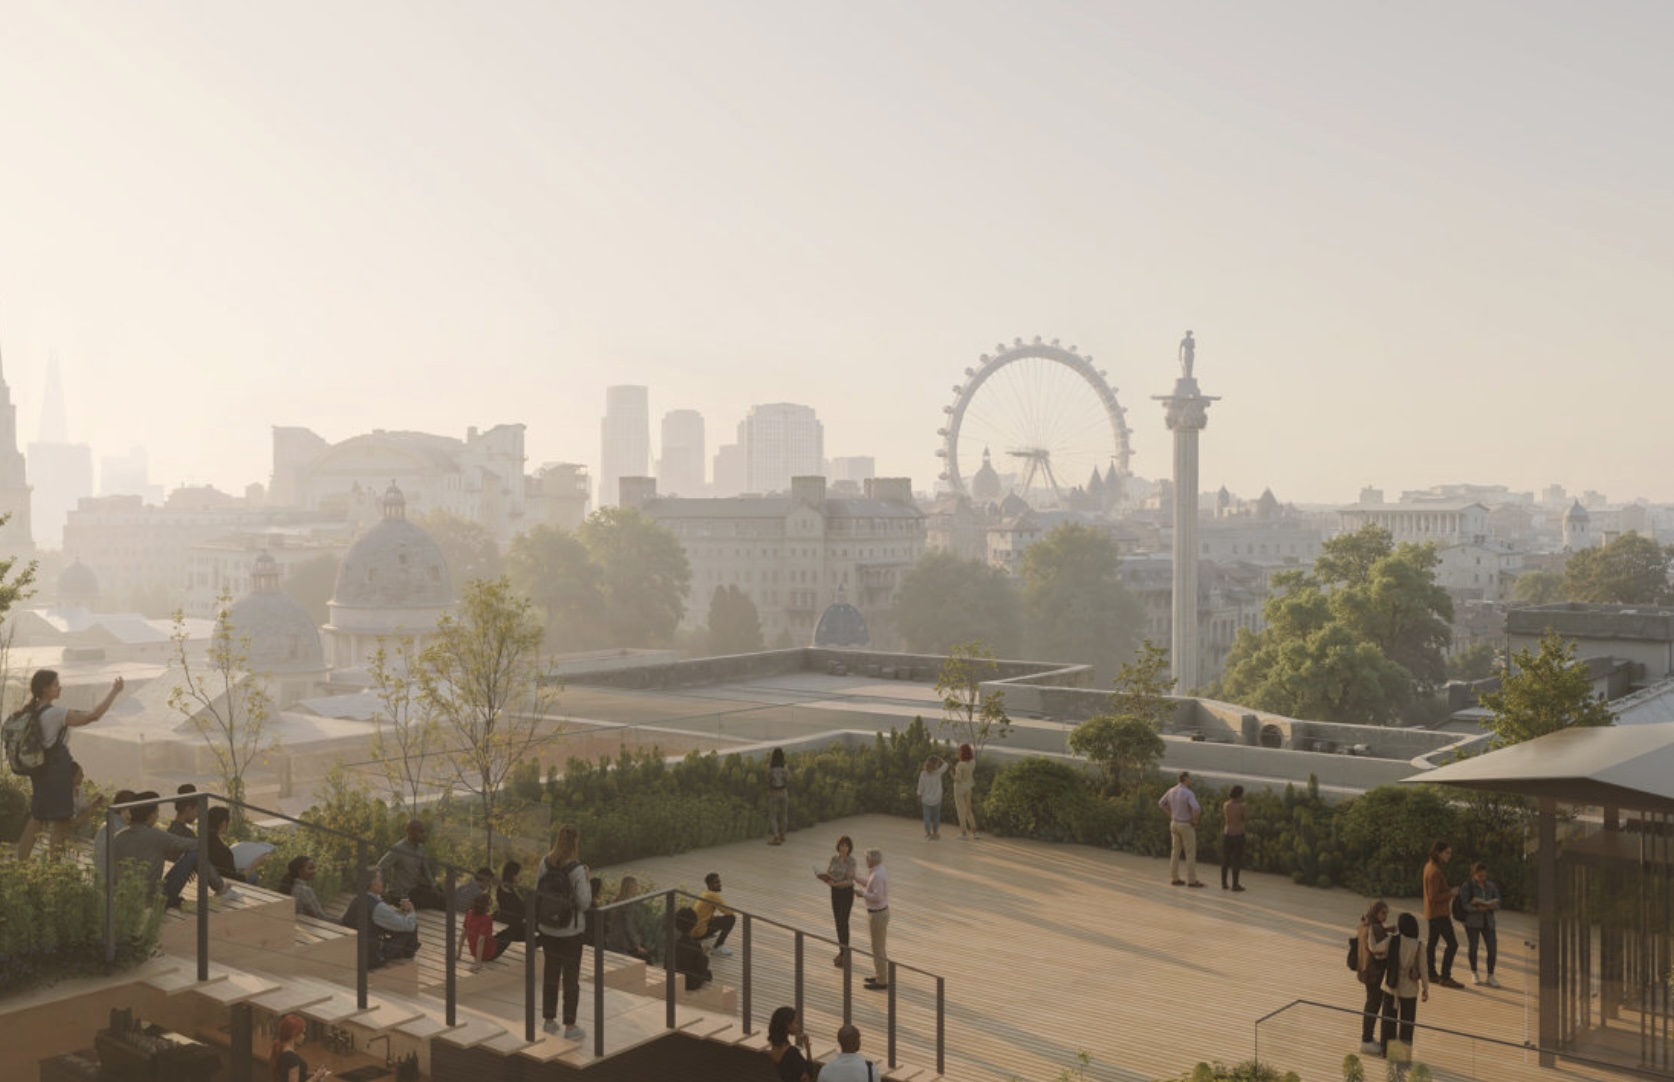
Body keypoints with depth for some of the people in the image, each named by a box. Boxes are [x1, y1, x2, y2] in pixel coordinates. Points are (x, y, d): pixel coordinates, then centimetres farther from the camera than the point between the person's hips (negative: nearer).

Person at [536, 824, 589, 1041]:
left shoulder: (545, 864, -6)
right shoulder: (576, 870, -22)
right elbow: (584, 903, -17)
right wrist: (586, 879, -6)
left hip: (547, 928, 5)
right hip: (570, 931, -5)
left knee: (550, 974, 19)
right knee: (571, 978, 8)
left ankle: (549, 1020, 30)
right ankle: (570, 1027, 15)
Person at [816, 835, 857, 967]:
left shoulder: (851, 861, -16)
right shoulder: (834, 857, 0)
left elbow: (850, 881, -20)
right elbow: (827, 873, 3)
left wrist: (836, 883, -33)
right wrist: (826, 879, -19)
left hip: (847, 892, -6)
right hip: (835, 892, 6)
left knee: (843, 922, -7)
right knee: (838, 922, 11)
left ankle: (844, 953, 1)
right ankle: (843, 951, 23)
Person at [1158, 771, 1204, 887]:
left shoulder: (1171, 791, 1)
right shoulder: (1189, 793, -22)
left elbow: (1161, 804, 14)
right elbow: (1196, 809, -35)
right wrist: (1195, 820, -15)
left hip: (1175, 824, 7)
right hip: (1186, 826, -7)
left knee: (1176, 852, 13)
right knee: (1191, 853, 2)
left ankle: (1174, 878, 17)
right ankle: (1192, 880, 6)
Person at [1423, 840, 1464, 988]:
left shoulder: (1430, 865, 8)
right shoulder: (1435, 871, -23)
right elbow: (1433, 897, -24)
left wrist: (1449, 890, 2)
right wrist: (1451, 893, -16)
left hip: (1433, 912, 11)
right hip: (1438, 913, -11)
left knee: (1432, 942, 15)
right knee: (1452, 943, -9)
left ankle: (1431, 974, 23)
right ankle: (1445, 977, -8)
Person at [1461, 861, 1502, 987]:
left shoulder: (1491, 887, 7)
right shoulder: (1467, 886, -6)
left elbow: (1498, 903, 7)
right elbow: (1464, 905, -12)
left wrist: (1491, 906, -16)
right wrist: (1477, 908, -26)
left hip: (1488, 921, 3)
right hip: (1472, 921, -3)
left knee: (1493, 948, -5)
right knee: (1472, 947, 4)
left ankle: (1490, 977, 7)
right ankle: (1474, 974, 24)